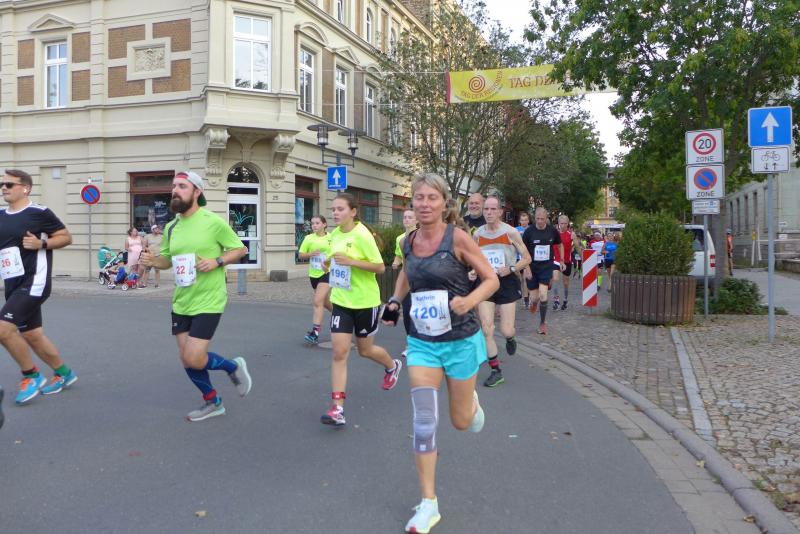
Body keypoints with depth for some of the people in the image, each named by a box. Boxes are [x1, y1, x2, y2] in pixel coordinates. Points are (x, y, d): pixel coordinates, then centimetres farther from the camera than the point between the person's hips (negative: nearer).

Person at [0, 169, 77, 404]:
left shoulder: (39, 213, -9)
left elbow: (66, 237, -4)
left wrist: (41, 244, -18)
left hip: (34, 282, -8)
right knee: (31, 335, 14)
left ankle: (32, 375, 3)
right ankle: (64, 373, 32)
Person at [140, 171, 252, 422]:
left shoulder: (214, 222, -11)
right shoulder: (171, 227, 6)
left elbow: (240, 249, -3)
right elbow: (167, 259, 16)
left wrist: (216, 262, -19)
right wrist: (152, 260, -6)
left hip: (208, 302, -6)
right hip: (181, 303, 7)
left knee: (194, 359, -12)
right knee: (187, 359, 11)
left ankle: (234, 367, 19)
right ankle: (212, 402, 31)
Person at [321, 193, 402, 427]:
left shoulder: (362, 235, -17)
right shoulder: (335, 234, 4)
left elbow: (380, 267, -19)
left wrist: (350, 261, -27)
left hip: (365, 302, -5)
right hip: (341, 301, 5)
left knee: (365, 350, 13)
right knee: (339, 352, -6)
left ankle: (393, 366, 47)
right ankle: (337, 408, -5)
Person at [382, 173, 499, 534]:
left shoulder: (457, 238, -13)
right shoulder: (409, 241, 0)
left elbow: (491, 279, -7)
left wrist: (468, 302, -25)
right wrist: (395, 300, 7)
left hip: (460, 340, -3)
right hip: (422, 342, 3)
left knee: (461, 421, 12)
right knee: (424, 420, -4)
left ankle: (472, 400, 50)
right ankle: (428, 504, 10)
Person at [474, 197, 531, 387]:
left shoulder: (510, 232, -8)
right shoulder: (477, 234, 2)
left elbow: (527, 258, -2)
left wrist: (511, 269, -17)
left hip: (507, 282, -2)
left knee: (506, 331, -3)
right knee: (486, 330, -5)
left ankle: (510, 339, 37)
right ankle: (496, 371, 7)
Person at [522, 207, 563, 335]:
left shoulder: (552, 231, -4)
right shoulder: (529, 231, -10)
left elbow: (560, 245, 15)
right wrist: (527, 268, -12)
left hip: (546, 267, 0)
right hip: (532, 268, 0)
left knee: (543, 295, -15)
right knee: (534, 297, 2)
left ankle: (543, 322, 4)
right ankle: (533, 303, 43)